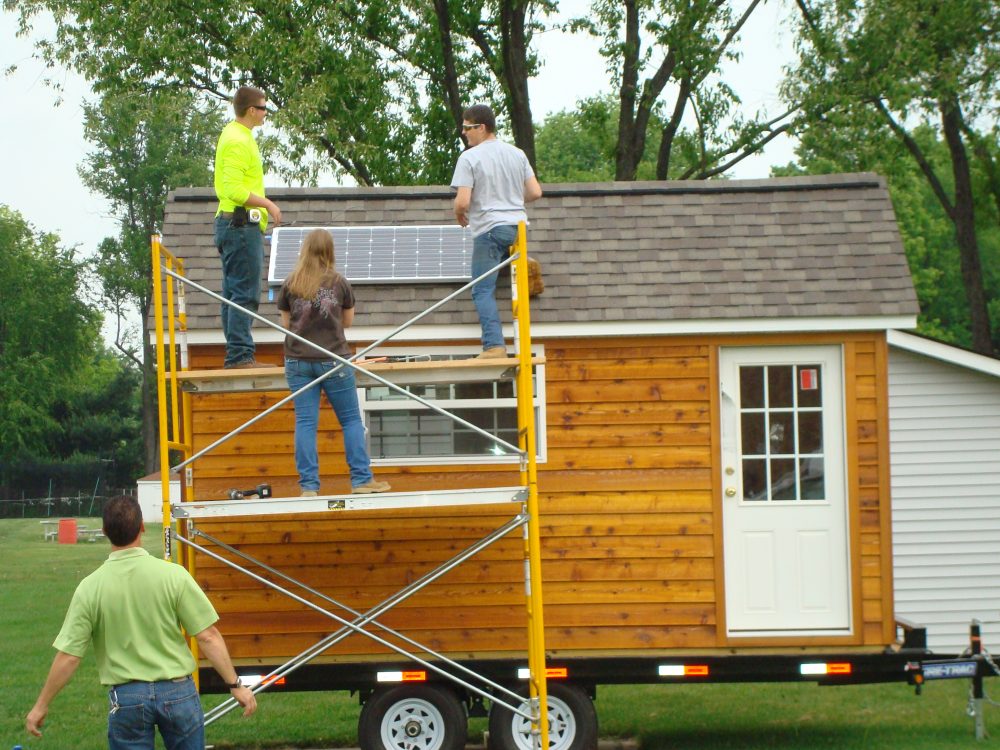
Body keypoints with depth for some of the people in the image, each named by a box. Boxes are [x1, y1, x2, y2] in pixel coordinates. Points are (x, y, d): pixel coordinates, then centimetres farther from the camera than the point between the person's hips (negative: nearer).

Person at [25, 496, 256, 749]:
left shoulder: (90, 588, -9)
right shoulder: (174, 576, -11)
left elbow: (68, 657, -6)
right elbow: (208, 637, -10)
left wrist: (41, 706, 5)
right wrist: (235, 685, -1)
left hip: (126, 698, 0)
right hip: (177, 691, 0)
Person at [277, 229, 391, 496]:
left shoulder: (290, 284, -1)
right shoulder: (339, 283, -2)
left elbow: (285, 322, 7)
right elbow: (348, 321, 8)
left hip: (298, 361, 1)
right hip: (333, 359, -1)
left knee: (305, 422, 3)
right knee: (351, 419, 8)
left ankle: (309, 485, 0)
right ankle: (361, 479, 7)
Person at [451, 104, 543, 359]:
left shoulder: (469, 158, -7)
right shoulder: (517, 154, 10)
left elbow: (462, 202, -14)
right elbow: (535, 193, 9)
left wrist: (460, 217, 8)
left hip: (489, 230, -6)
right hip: (518, 226, 6)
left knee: (483, 291, -6)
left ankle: (494, 345, -16)